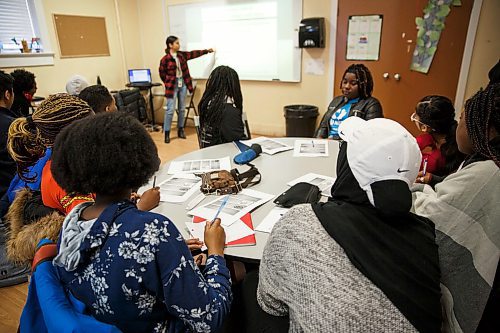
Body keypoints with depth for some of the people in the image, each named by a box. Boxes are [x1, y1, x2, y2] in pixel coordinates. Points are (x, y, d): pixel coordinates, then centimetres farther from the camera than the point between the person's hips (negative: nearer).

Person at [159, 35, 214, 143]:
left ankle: (180, 130, 22)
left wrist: (207, 51, 13)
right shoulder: (165, 59, -12)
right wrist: (169, 84, 0)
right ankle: (167, 133, 4)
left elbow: (193, 54, 12)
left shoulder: (181, 55, 4)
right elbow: (162, 74, -4)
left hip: (183, 85, 6)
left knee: (181, 109, 11)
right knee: (170, 110, -5)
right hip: (172, 86, -6)